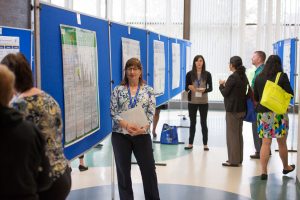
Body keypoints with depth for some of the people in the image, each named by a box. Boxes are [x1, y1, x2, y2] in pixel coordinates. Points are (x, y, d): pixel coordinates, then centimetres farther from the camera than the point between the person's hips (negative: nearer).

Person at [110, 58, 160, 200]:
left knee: (149, 169, 3)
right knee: (123, 170, 8)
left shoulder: (148, 90, 4)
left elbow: (151, 112, -2)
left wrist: (144, 127, -20)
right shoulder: (118, 90, 4)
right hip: (120, 135, 0)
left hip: (142, 135, 0)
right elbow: (113, 112, -2)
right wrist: (126, 125, -19)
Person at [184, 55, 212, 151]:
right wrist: (189, 87, -20)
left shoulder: (207, 74, -1)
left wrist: (204, 90, -20)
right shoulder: (190, 74, -1)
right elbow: (186, 88, 2)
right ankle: (190, 144, 18)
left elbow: (210, 88, 0)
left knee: (203, 122, 5)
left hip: (203, 102, 0)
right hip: (192, 101, 1)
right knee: (192, 122, 10)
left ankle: (205, 144, 12)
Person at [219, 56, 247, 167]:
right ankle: (238, 158, 22)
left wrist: (221, 85, 4)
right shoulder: (243, 76, 8)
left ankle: (233, 160, 3)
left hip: (232, 110, -8)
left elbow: (225, 93, -12)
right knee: (239, 134, 15)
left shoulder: (233, 77, -18)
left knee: (232, 135, -1)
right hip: (241, 109, 8)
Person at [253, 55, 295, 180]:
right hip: (279, 112, -2)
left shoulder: (259, 78, 3)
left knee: (265, 143, 5)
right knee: (282, 142, 13)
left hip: (263, 113, 2)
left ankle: (264, 171, 2)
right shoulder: (282, 77, -6)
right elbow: (290, 94, -3)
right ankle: (286, 167, 31)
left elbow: (256, 97, 10)